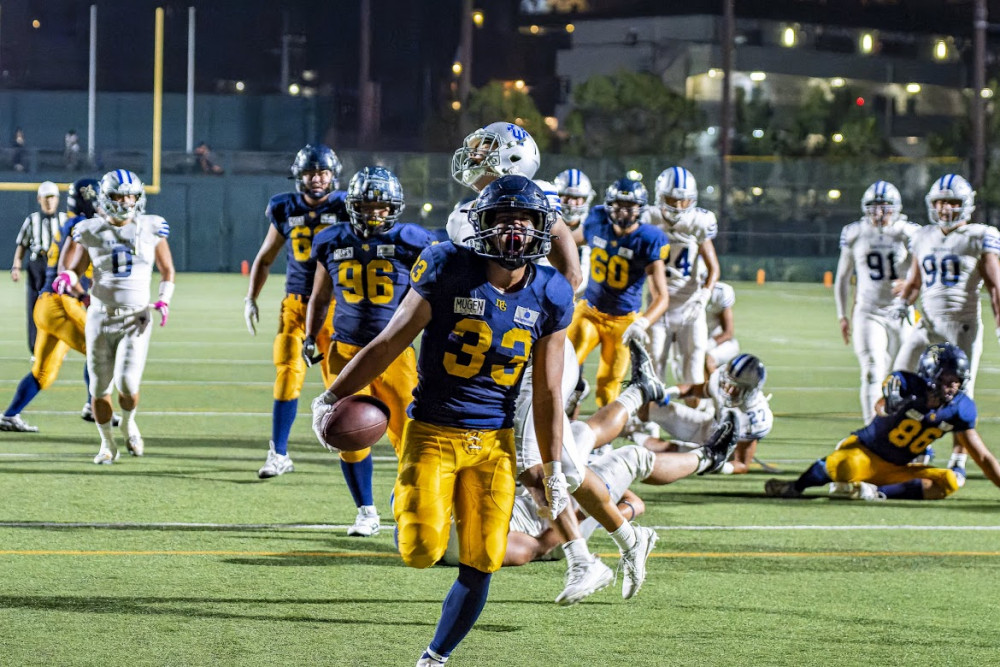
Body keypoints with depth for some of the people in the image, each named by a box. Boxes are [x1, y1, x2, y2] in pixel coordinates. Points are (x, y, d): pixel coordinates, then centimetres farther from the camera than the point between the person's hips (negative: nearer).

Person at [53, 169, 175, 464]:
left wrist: (164, 300, -5)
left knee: (127, 383, -15)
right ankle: (107, 444, 25)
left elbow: (167, 270, 11)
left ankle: (128, 423, 19)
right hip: (101, 316, 1)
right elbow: (76, 268, 8)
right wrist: (66, 278, -16)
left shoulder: (151, 229, 0)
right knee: (100, 387, 5)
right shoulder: (91, 232, -1)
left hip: (137, 319, -1)